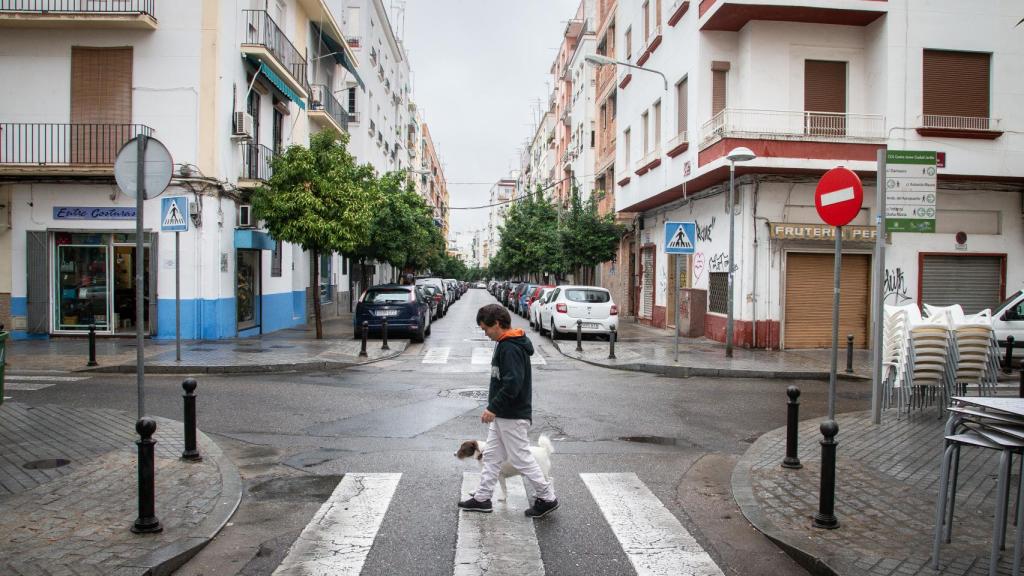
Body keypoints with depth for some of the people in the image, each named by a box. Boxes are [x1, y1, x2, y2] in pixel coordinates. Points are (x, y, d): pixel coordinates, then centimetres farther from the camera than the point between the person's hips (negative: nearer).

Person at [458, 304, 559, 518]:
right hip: (503, 414, 10)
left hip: (513, 417, -10)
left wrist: (493, 408, -24)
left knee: (521, 459, 0)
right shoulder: (505, 344, 10)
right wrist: (495, 408, 17)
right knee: (491, 456, 16)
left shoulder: (510, 348, -22)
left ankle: (547, 498, 13)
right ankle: (482, 498, 26)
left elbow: (513, 384, -29)